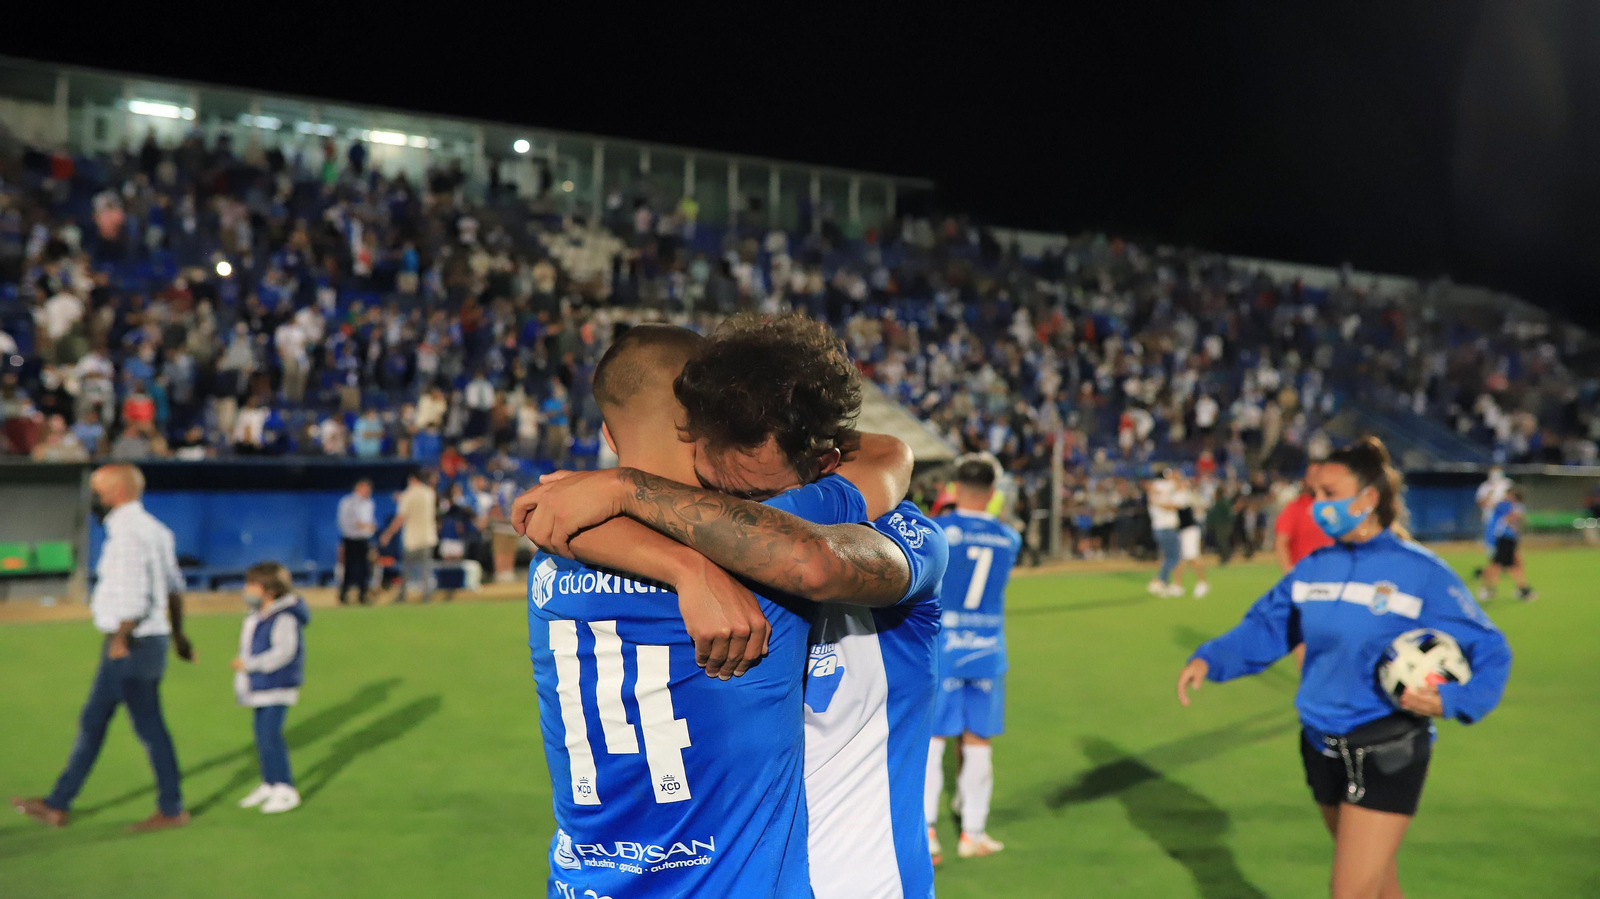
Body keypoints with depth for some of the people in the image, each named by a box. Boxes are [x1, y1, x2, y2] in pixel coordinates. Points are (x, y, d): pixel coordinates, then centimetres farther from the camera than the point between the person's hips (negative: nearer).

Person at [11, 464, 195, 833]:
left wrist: (121, 639, -13)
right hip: (151, 640, 10)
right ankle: (57, 805, 26)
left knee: (149, 727, 0)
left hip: (132, 646, -10)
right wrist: (177, 634, 22)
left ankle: (172, 809, 11)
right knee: (92, 720, 16)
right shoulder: (152, 528, 12)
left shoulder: (128, 533, -18)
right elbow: (174, 587, 17)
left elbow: (135, 597, -25)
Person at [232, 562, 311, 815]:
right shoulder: (256, 616, 13)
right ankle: (269, 784, 26)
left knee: (271, 737, -12)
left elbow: (284, 651, -24)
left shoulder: (284, 618, -18)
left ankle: (286, 790, -6)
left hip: (277, 688, -10)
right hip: (259, 687, 10)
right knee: (262, 737, 14)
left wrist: (249, 664, -22)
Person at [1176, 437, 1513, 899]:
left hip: (1388, 756, -5)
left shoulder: (1421, 572, -12)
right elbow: (1264, 628, 6)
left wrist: (1450, 700, -24)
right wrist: (1208, 659, -10)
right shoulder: (1314, 568, 3)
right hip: (1322, 748, 5)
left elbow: (1490, 652, -7)